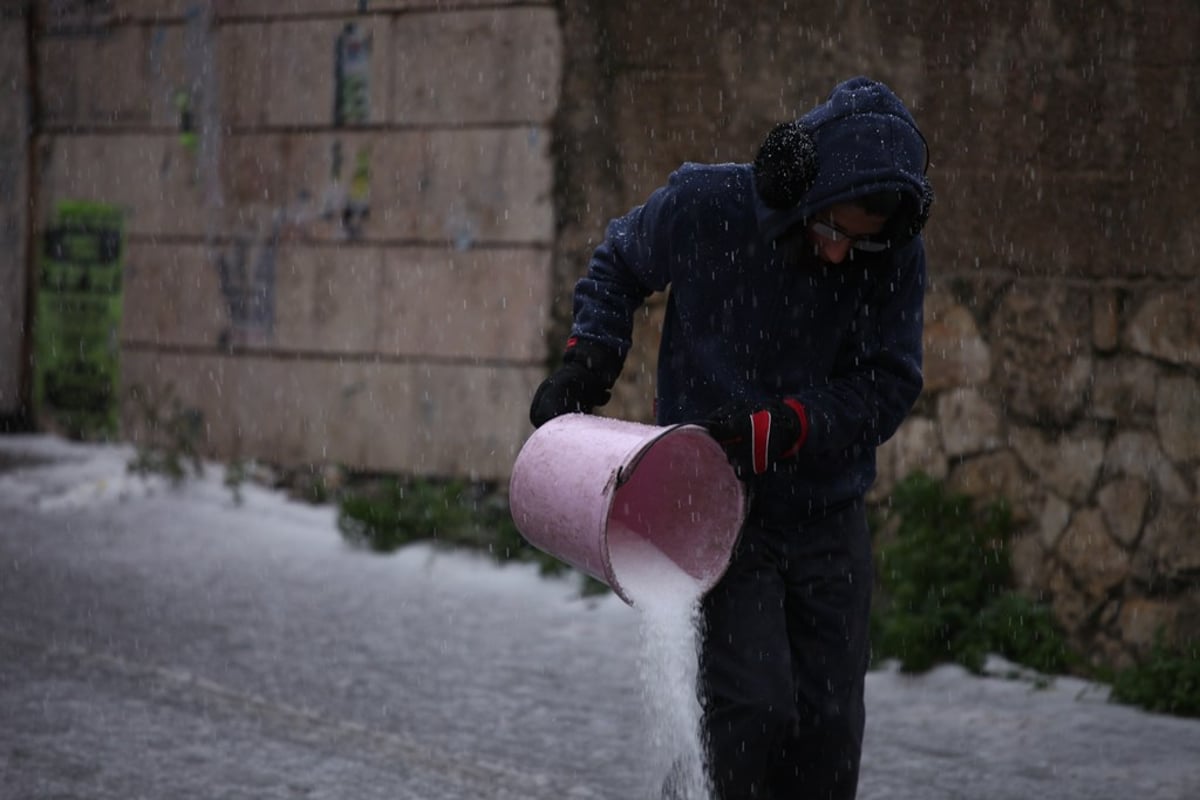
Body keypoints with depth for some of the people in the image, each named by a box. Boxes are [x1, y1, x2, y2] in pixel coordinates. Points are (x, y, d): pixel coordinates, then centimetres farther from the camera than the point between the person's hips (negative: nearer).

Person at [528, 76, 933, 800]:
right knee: (752, 707, -15)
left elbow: (887, 388, -10)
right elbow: (619, 263, 6)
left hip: (828, 517, 2)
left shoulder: (896, 253, -12)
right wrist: (588, 361, -4)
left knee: (828, 728, 5)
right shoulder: (704, 204, -15)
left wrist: (774, 431, -22)